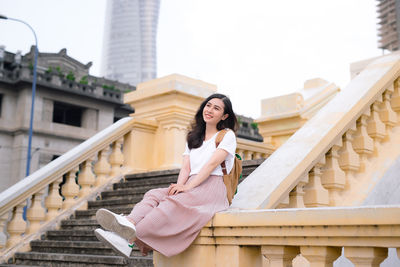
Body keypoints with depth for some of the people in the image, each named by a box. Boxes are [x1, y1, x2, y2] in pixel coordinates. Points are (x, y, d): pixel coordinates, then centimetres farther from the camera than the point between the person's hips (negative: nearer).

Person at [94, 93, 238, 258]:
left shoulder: (228, 135, 6)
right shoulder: (193, 137, 25)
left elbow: (212, 164, -9)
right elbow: (186, 167, 12)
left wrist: (188, 186, -19)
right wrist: (180, 185, -11)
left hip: (212, 189, -6)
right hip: (192, 187, 6)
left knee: (174, 202, -33)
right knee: (154, 195, -22)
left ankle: (132, 239, -52)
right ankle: (129, 223, -52)